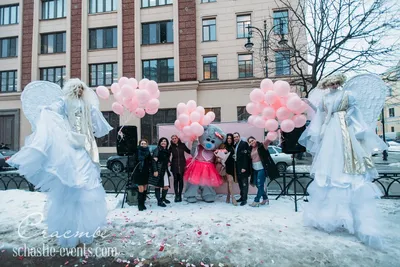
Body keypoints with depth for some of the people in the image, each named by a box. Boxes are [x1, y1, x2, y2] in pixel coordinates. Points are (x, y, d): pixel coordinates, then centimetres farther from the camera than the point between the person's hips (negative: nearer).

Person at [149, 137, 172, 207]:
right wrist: (155, 170, -19)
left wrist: (168, 162, 10)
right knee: (158, 185, 0)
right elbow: (154, 160, -13)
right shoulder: (157, 149, -6)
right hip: (158, 170, -6)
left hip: (165, 170, 7)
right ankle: (159, 201, 12)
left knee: (166, 186, 6)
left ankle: (163, 198, 31)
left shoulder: (167, 151, 14)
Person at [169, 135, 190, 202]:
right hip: (174, 165, 0)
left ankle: (180, 195, 15)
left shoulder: (182, 145, 0)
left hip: (182, 165, 0)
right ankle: (176, 195, 8)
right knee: (176, 180, 1)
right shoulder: (171, 147, 1)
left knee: (181, 180, 5)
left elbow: (189, 151, 7)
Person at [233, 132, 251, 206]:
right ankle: (242, 196, 24)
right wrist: (235, 167, 9)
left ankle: (244, 199, 4)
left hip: (243, 167, -8)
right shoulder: (235, 145, 14)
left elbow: (245, 156, -16)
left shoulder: (244, 144, -10)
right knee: (240, 182, 14)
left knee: (244, 183, -2)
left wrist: (244, 167, -20)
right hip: (237, 167, 8)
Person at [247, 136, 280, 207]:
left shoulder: (261, 146, -6)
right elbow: (250, 159, 11)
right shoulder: (251, 149, 11)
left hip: (262, 169, -7)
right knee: (257, 185, 12)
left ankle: (256, 201, 5)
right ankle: (265, 199, 27)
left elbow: (268, 140, -21)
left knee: (260, 185, -4)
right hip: (254, 169, 7)